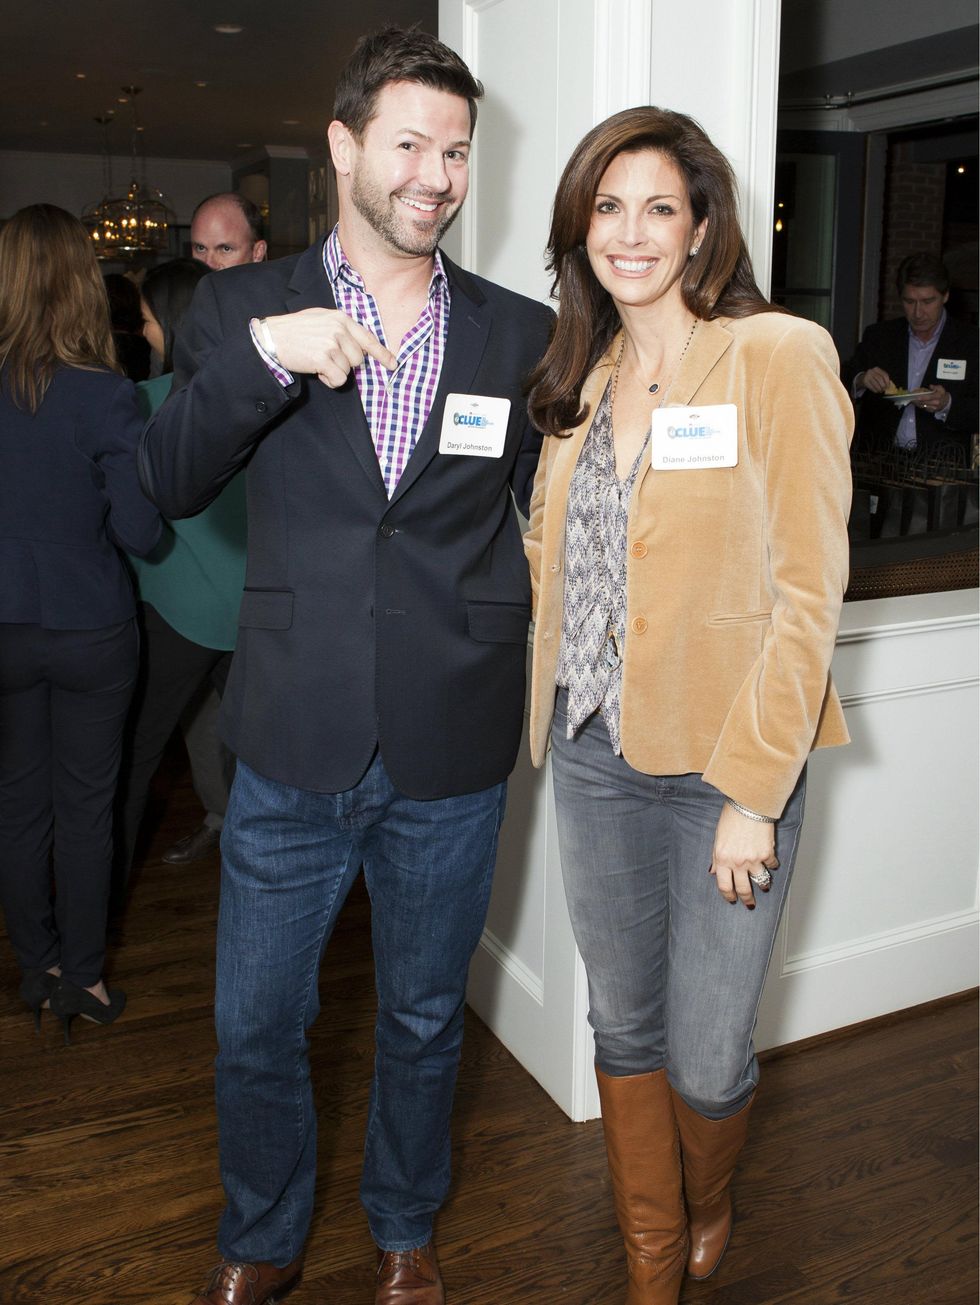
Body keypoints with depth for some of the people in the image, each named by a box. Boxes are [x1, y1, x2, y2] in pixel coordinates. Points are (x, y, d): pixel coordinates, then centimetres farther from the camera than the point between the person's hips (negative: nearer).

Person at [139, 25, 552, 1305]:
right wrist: (260, 356, -25)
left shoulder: (521, 332, 2)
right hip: (293, 749, 0)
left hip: (451, 761, 1)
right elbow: (169, 484, -11)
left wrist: (524, 630, -2)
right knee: (255, 1025, 14)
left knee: (425, 1020, 19)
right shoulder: (245, 306, 0)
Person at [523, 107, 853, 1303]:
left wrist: (750, 790, -16)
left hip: (724, 765, -5)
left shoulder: (778, 358, -9)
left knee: (705, 1057, 6)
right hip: (594, 756, 5)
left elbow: (807, 589, -13)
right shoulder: (583, 379, 10)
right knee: (624, 1028, 16)